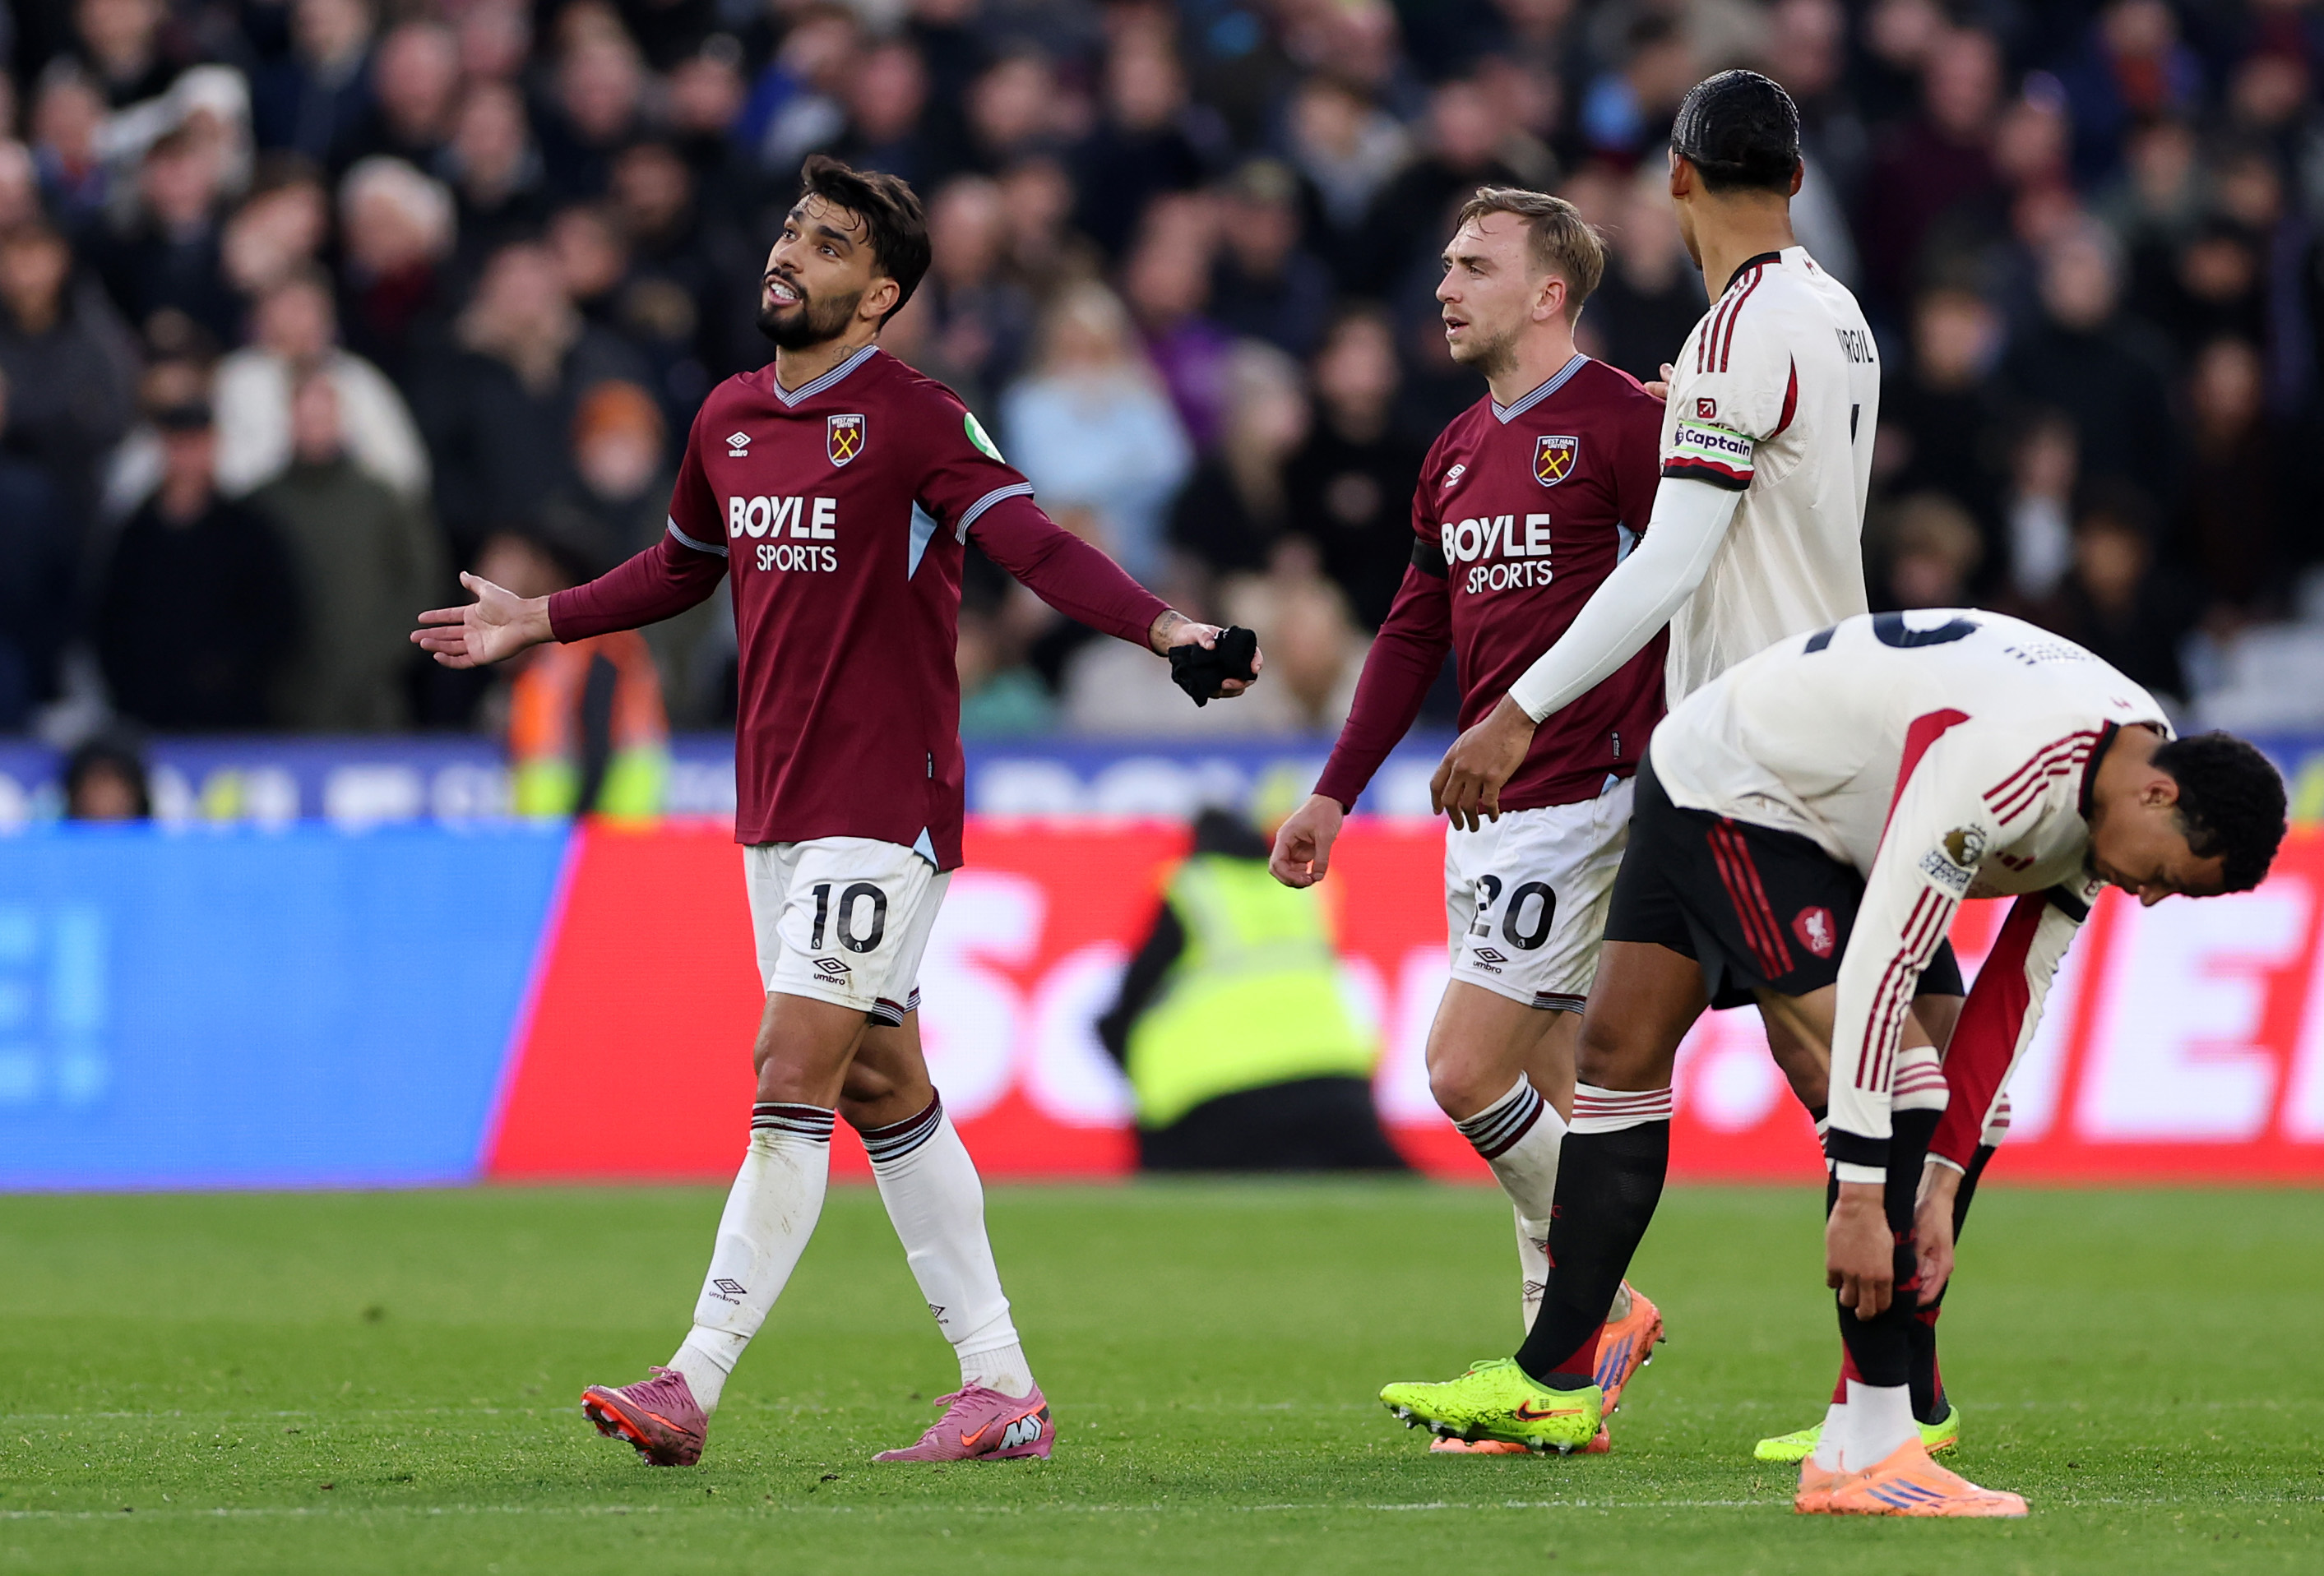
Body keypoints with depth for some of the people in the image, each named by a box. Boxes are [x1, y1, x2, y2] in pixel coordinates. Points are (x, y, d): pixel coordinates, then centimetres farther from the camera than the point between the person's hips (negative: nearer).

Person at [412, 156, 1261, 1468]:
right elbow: (686, 566, 30)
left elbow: (1036, 545, -23)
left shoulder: (916, 421, -10)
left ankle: (695, 1386, -12)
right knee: (883, 1090, 8)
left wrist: (1160, 627, -38)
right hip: (776, 808, 8)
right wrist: (539, 621, 36)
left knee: (793, 1078, -11)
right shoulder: (730, 422, 11)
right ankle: (1003, 1386, 13)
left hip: (882, 806, -8)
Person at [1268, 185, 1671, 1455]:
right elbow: (1416, 633, 23)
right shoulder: (1460, 452, 16)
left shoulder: (1621, 424, -10)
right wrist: (1335, 793, 21)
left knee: (1466, 1069, -12)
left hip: (1582, 799, -8)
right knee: (1546, 1091, 8)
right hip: (1483, 809, 8)